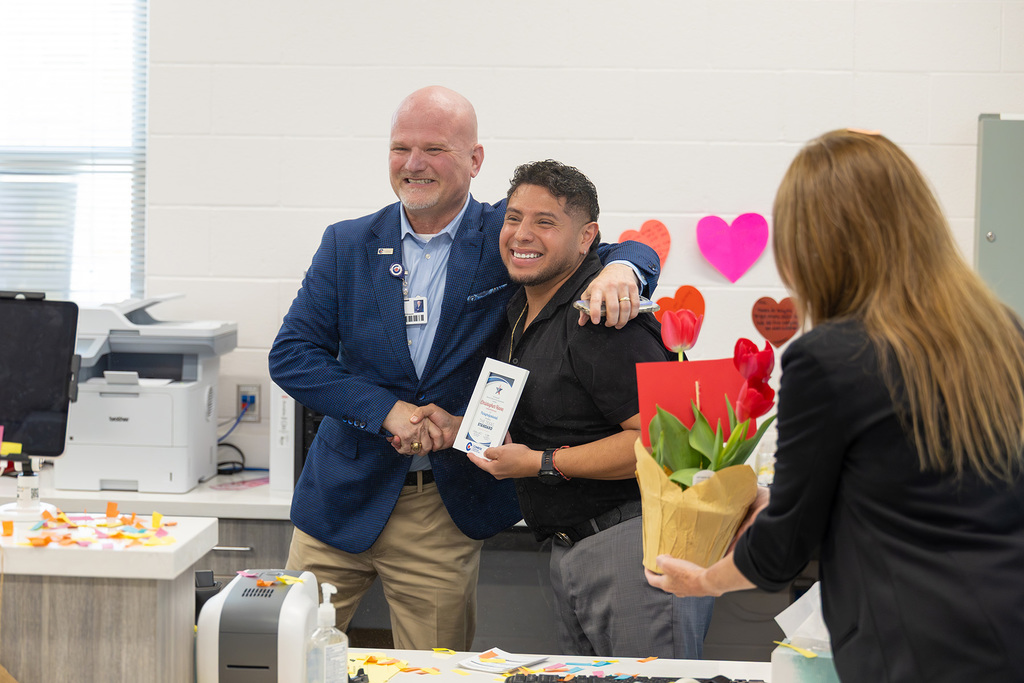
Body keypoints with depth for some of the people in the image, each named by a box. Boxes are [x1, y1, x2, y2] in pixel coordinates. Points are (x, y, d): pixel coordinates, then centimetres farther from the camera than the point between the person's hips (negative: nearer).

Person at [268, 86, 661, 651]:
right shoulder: (347, 245, 2)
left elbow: (637, 251, 0)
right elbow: (290, 355, -3)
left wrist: (619, 269, -26)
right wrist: (387, 411, -16)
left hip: (446, 514, -1)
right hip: (344, 498, 2)